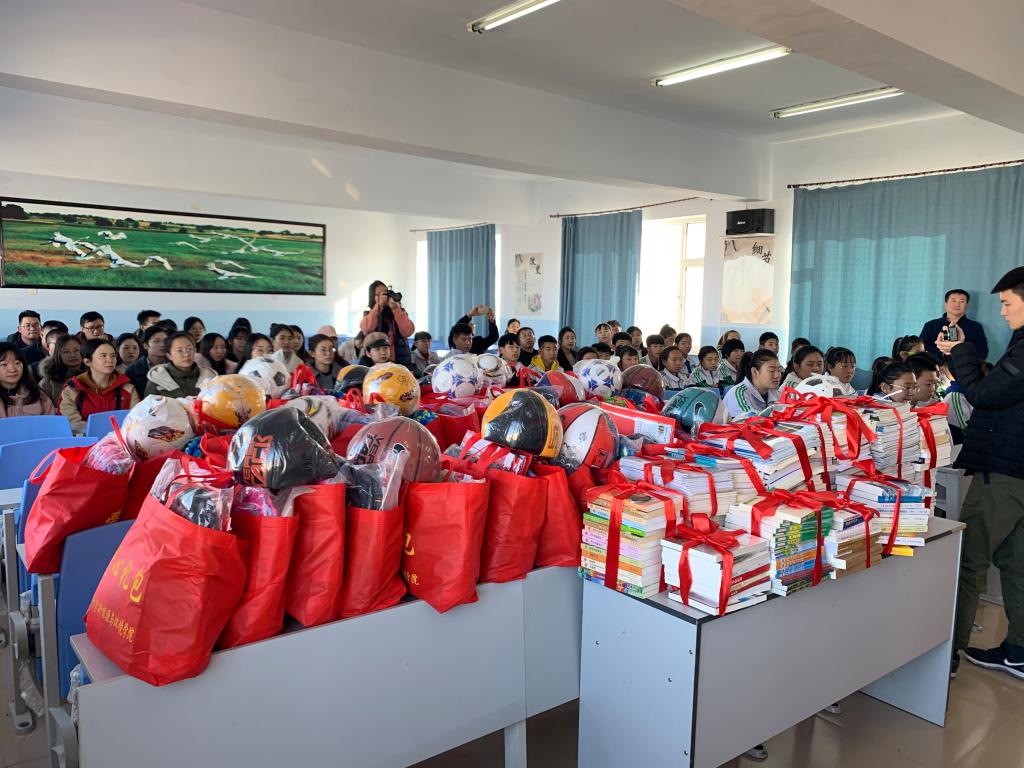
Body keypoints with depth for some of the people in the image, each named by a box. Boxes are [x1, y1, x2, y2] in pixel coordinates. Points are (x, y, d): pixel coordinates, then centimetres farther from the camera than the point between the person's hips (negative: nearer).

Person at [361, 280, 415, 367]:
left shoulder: (399, 312, 11)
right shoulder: (369, 315, 10)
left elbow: (408, 332, -5)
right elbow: (367, 329, -12)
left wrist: (395, 309, -8)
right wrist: (379, 306, -11)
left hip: (400, 361, 1)